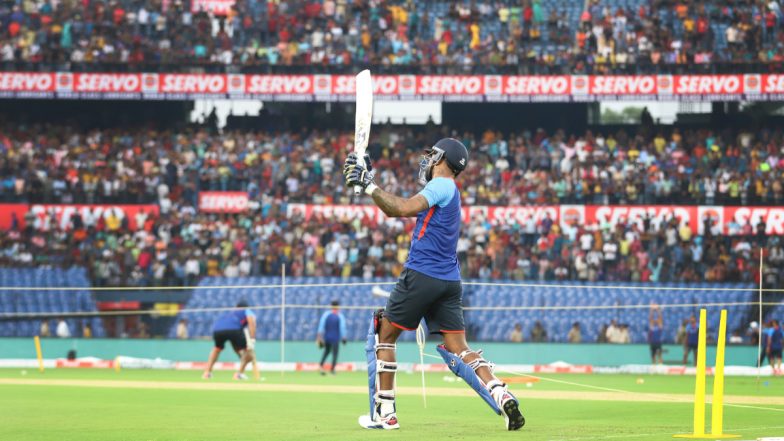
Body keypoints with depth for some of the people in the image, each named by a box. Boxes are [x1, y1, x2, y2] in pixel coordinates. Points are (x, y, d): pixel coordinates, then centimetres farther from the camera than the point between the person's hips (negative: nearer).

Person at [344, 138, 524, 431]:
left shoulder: (442, 185, -6)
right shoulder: (446, 191, 22)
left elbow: (403, 208, -22)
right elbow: (393, 210, 25)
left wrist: (369, 185, -16)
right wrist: (367, 180, 21)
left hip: (421, 275, -8)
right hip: (449, 283, 8)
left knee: (383, 335, 5)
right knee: (458, 350, 1)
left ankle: (384, 414, 4)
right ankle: (502, 396, -20)